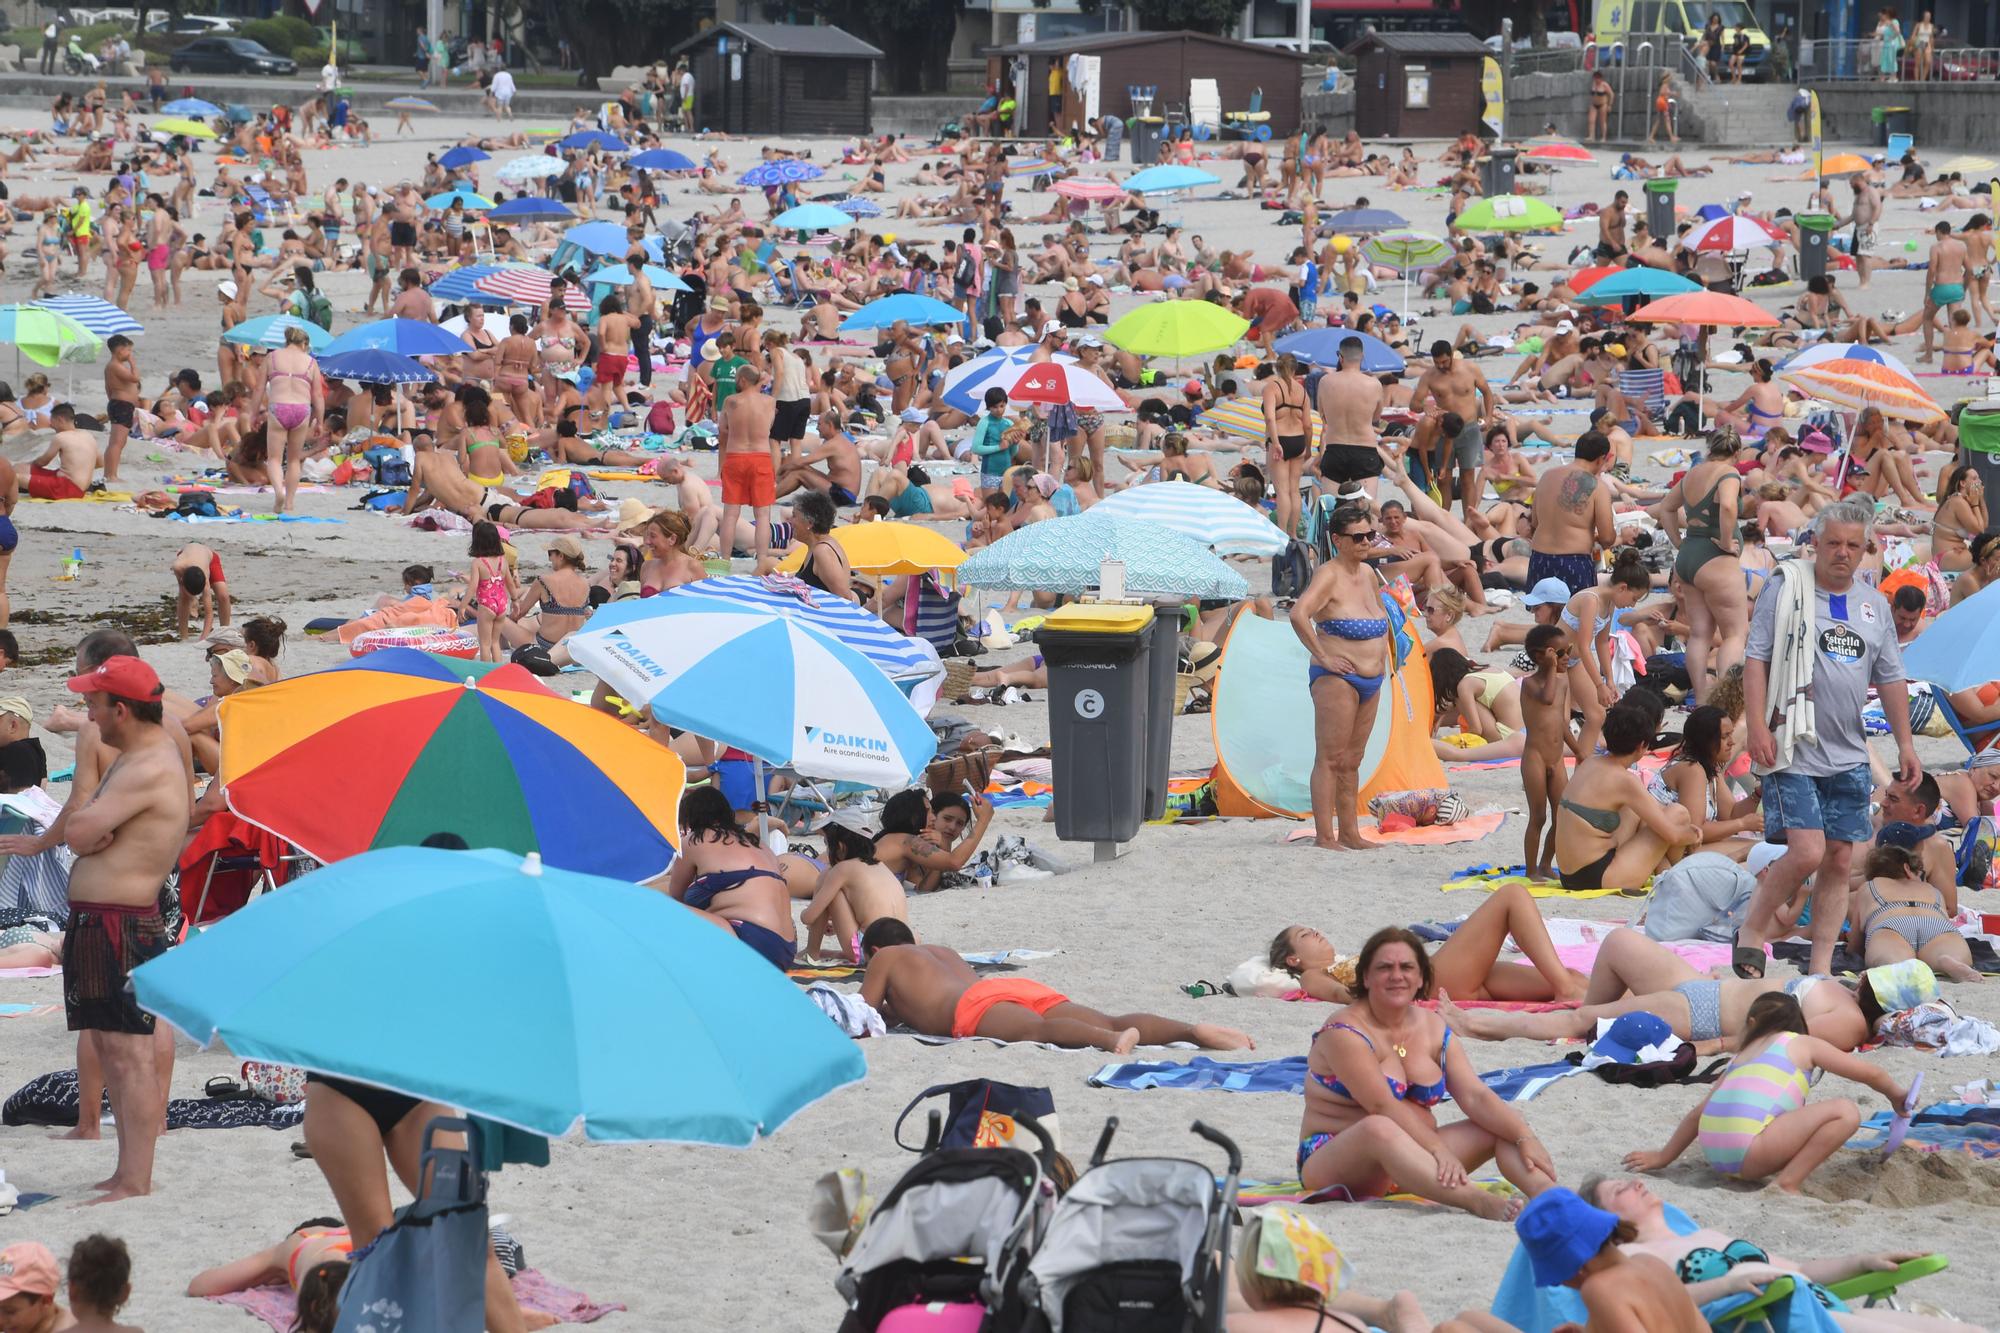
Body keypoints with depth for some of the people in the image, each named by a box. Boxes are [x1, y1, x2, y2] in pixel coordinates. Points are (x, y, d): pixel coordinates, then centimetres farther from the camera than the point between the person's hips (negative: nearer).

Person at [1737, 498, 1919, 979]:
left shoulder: (1875, 605, 13)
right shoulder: (1786, 588, -3)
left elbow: (1890, 679, 19)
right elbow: (1756, 660, -6)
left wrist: (1904, 742, 13)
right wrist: (1757, 727, -15)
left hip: (1848, 754, 5)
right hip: (1793, 749, -5)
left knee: (1839, 859, 3)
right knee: (1807, 851, -16)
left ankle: (1821, 966, 9)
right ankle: (1752, 931, 5)